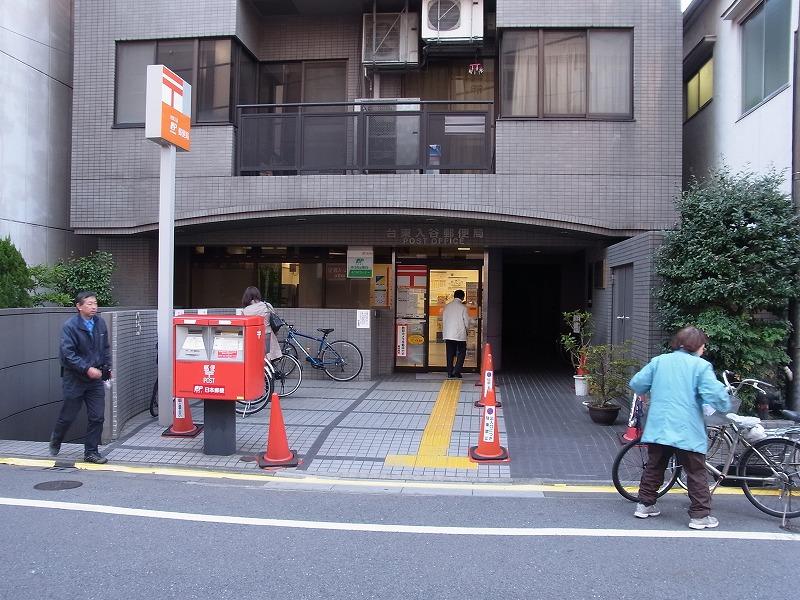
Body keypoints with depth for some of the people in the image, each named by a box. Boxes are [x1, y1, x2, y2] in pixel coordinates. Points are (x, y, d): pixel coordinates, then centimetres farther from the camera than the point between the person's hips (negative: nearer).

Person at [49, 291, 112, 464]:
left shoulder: (100, 324, 3)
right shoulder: (70, 326, -13)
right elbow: (68, 353, -19)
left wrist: (107, 367, 4)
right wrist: (87, 369, -24)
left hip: (95, 379, 4)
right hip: (74, 379, -4)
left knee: (97, 417, 1)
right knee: (68, 416, 10)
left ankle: (91, 452, 13)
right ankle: (55, 440, 39)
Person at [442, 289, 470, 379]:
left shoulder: (447, 306, 4)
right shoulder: (463, 307, -8)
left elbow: (443, 320, 8)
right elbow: (467, 322, -4)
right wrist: (466, 328, 17)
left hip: (448, 334, 4)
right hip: (460, 334, -4)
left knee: (450, 354, 8)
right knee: (462, 353, 8)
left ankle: (450, 373, 8)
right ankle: (456, 371, -2)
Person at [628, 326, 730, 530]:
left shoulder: (659, 361, 7)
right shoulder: (701, 366, -6)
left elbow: (636, 384, 5)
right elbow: (715, 395, -16)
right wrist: (725, 406, 5)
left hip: (657, 428, 5)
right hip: (687, 431, -4)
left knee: (654, 468, 18)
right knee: (696, 474, 7)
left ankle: (645, 505, 24)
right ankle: (700, 515, 9)